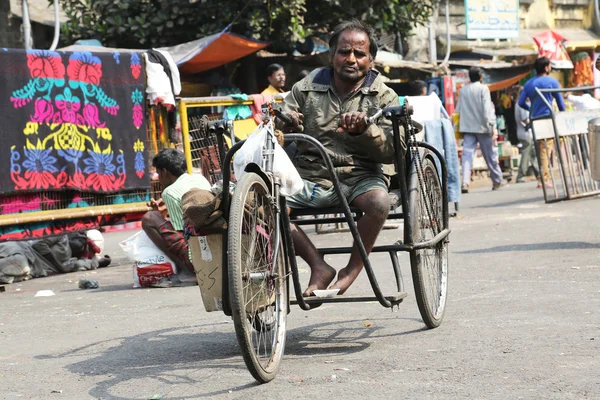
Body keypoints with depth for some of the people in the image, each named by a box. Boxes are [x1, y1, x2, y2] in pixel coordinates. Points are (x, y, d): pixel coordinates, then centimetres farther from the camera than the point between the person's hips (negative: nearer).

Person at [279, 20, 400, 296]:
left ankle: (353, 269, -11)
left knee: (379, 201, -36)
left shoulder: (383, 96, 6)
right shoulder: (306, 89, 11)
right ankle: (320, 267, -14)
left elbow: (394, 150, -5)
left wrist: (363, 130, -25)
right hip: (309, 177, 2)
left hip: (359, 177, -2)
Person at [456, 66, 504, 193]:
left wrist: (460, 126, 23)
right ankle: (497, 181, 20)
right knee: (490, 155, 9)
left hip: (467, 127, 3)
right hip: (482, 126, -3)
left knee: (467, 154, -5)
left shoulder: (463, 90, 10)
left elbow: (458, 110, 14)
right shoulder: (483, 89, -5)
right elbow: (487, 108, -13)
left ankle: (465, 182, -21)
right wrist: (492, 126, -14)